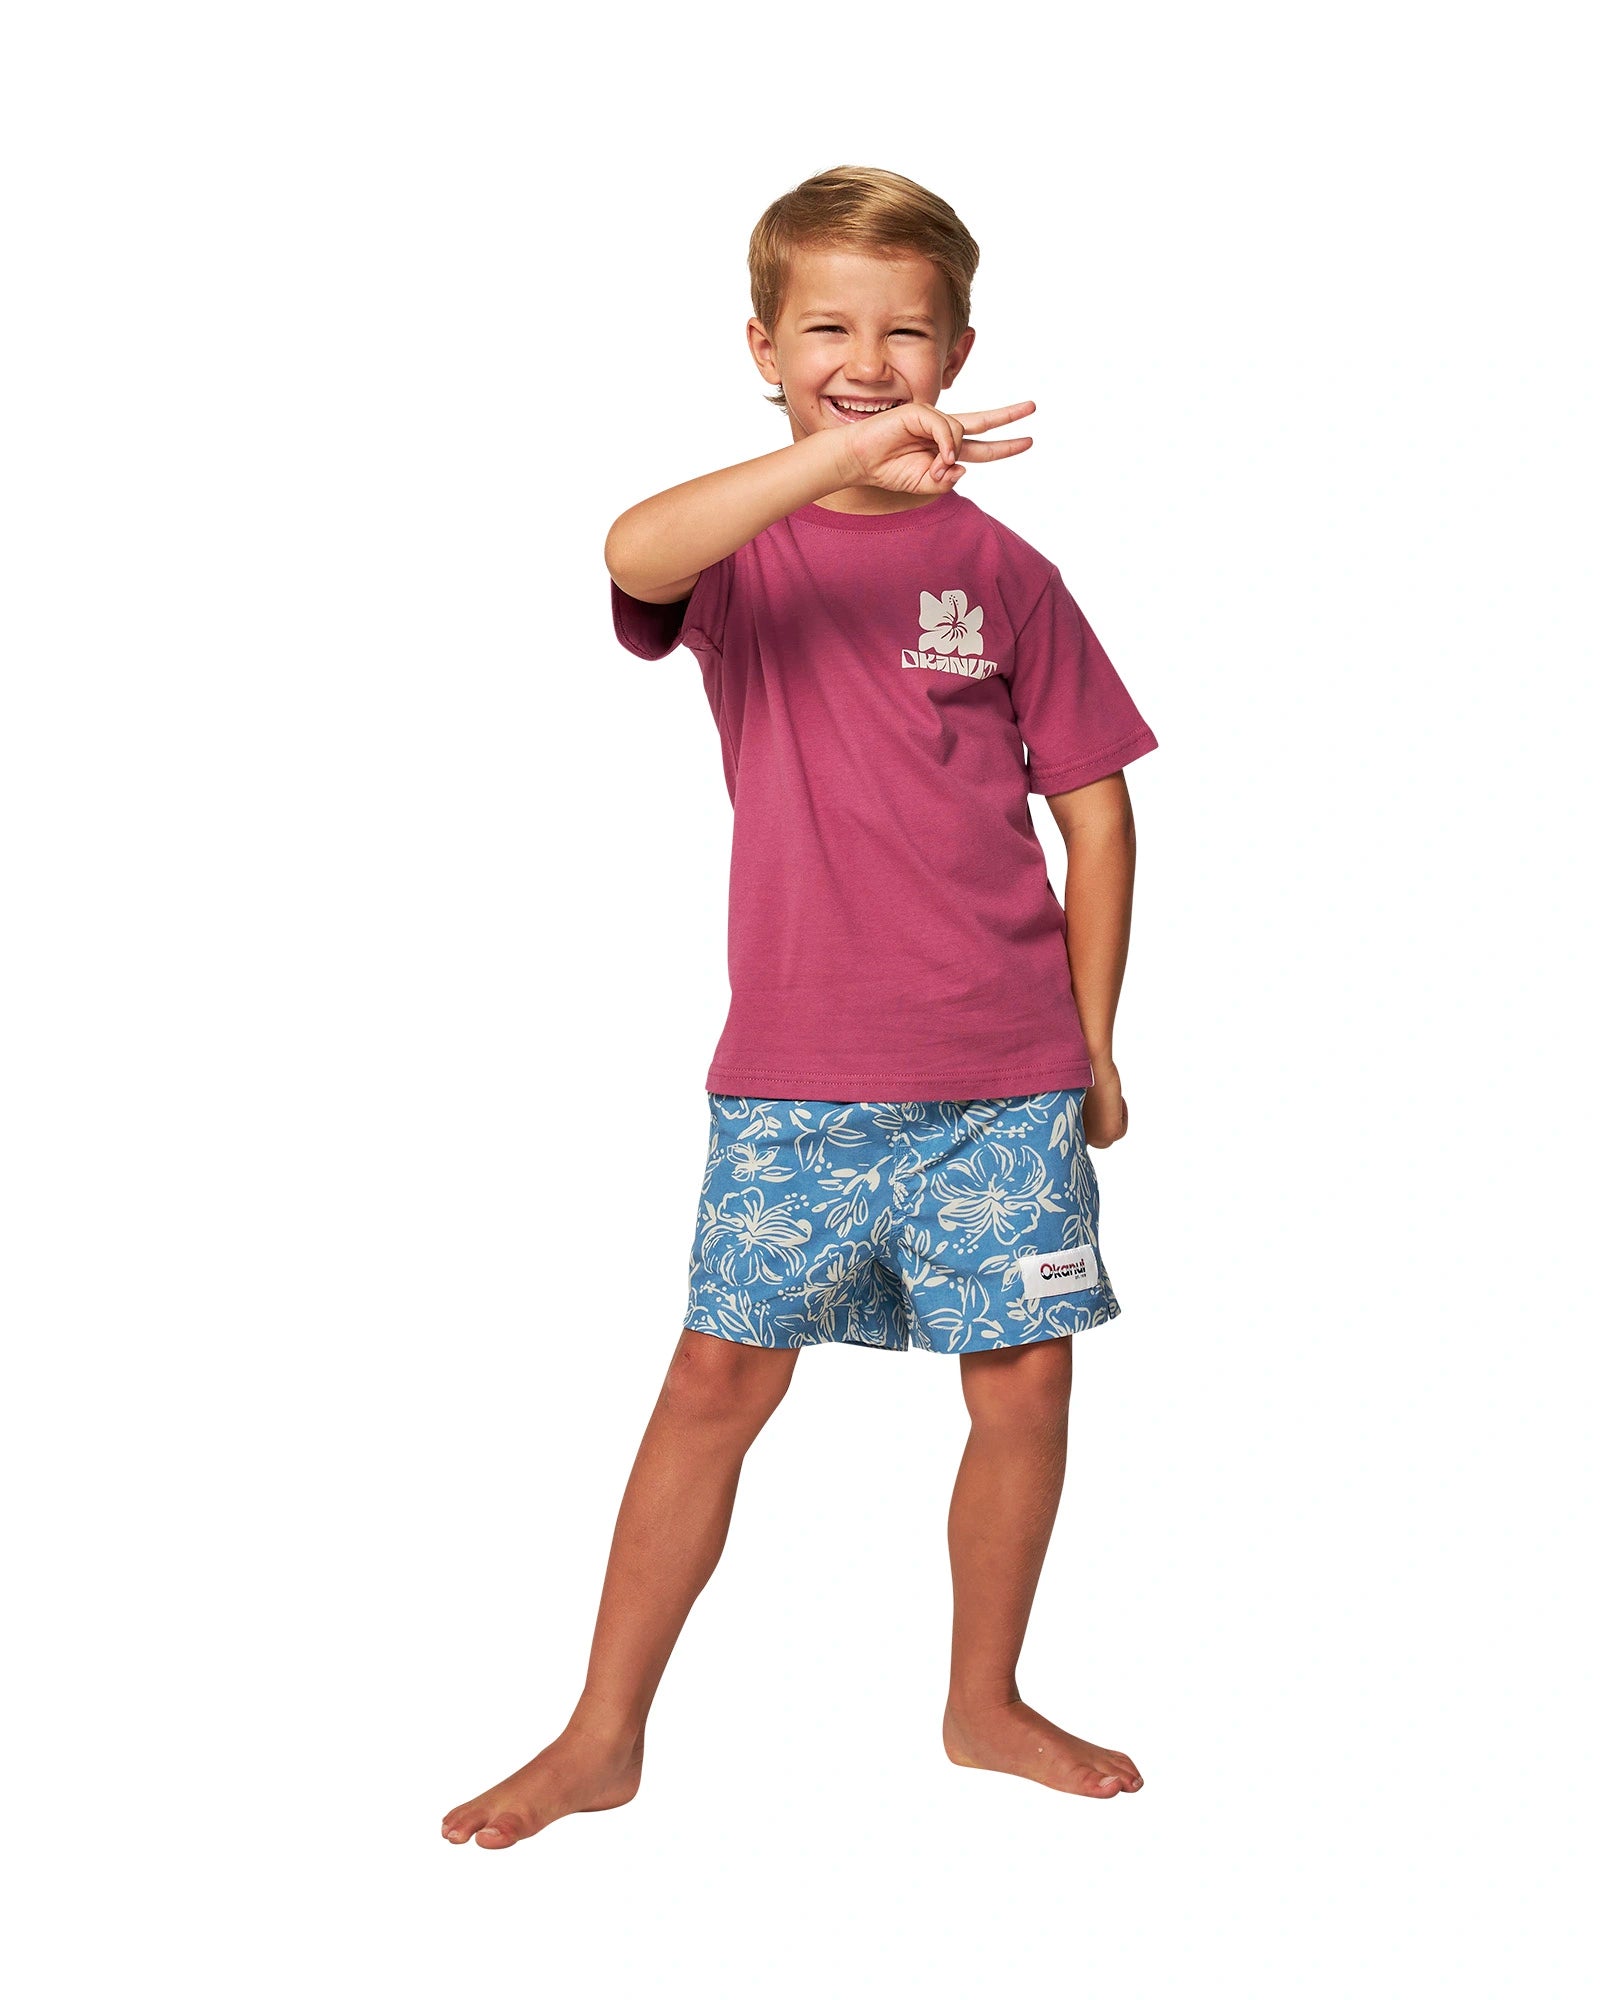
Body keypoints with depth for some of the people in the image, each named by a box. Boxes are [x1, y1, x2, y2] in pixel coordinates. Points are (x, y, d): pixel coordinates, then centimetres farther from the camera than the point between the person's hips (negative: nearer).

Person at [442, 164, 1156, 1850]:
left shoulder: (1000, 570, 4)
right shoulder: (743, 552, 0)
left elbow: (1095, 810, 8)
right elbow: (638, 554, -26)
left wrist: (1091, 1047, 5)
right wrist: (841, 456, -38)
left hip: (1006, 1075, 2)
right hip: (793, 1074, -1)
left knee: (1024, 1383, 6)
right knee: (718, 1377, 3)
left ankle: (985, 1706, 27)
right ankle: (603, 1734, 16)